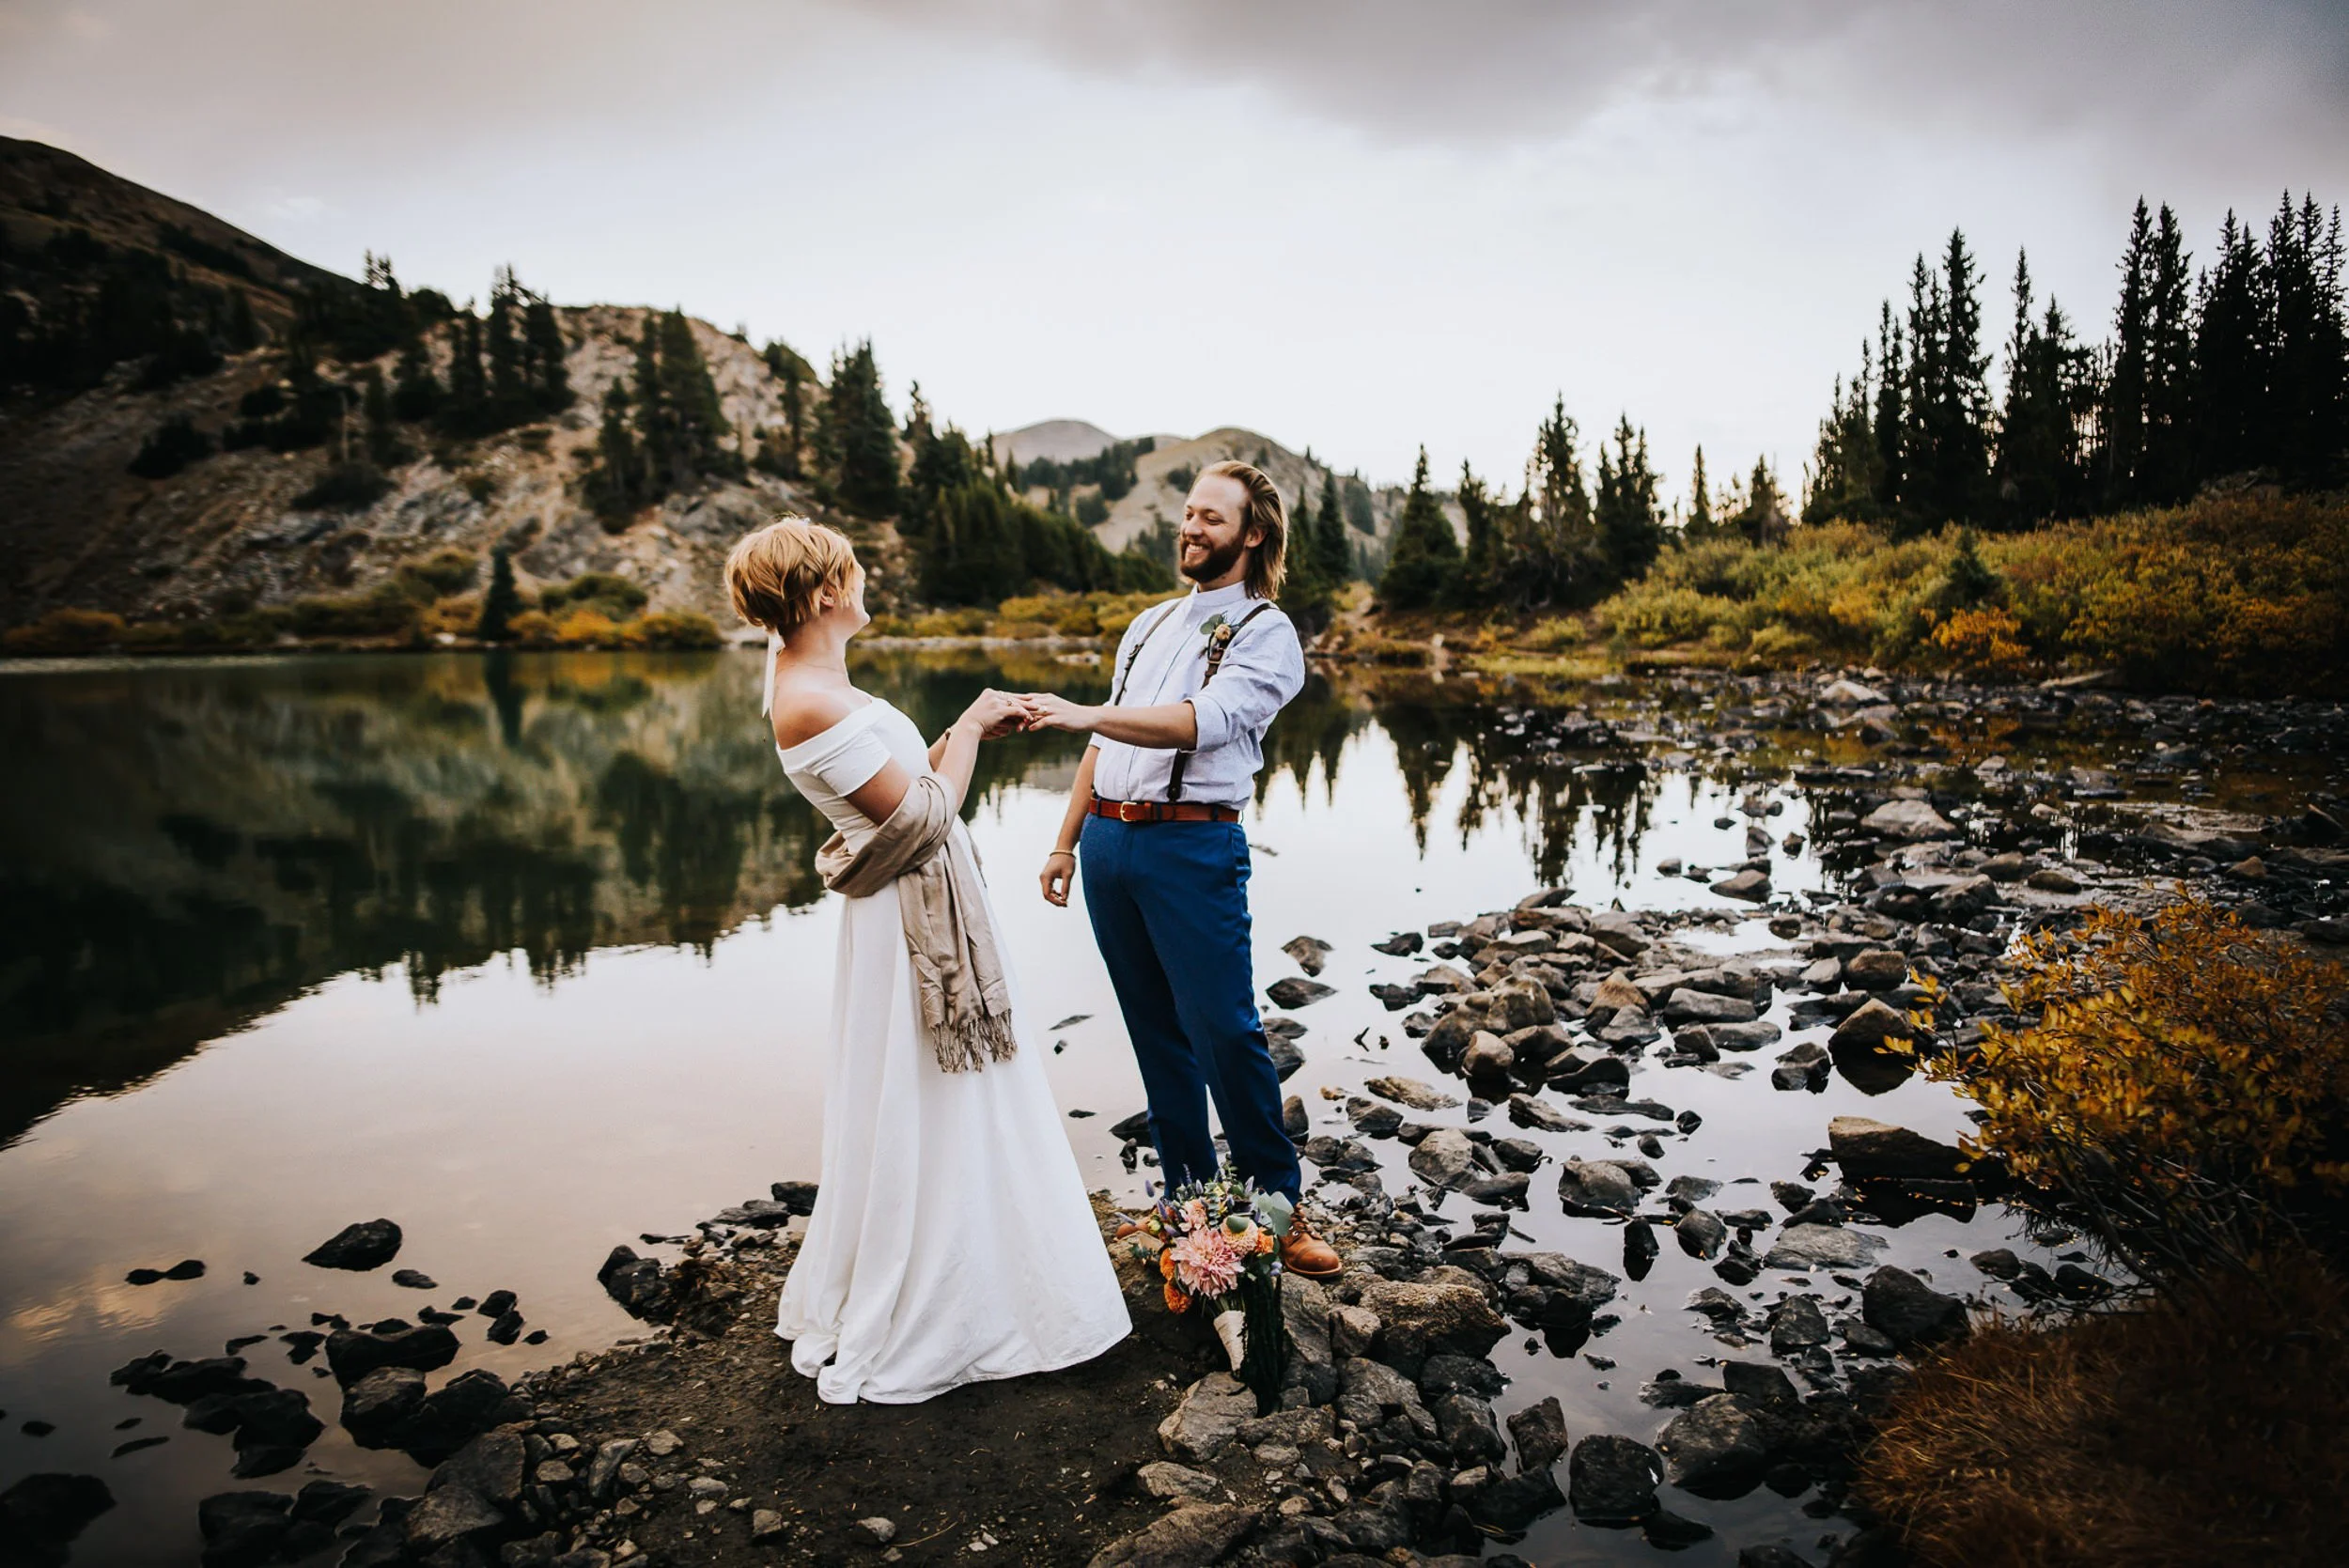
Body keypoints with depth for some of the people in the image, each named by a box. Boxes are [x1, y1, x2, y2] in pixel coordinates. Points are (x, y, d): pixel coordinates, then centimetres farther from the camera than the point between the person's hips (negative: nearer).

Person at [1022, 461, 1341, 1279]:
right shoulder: (1148, 624, 20)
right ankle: (1191, 1204, 21)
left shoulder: (1267, 634, -1)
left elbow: (1201, 721, -19)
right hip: (1108, 840, 6)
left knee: (1224, 1031, -7)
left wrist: (1084, 713, -29)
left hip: (1193, 845, -6)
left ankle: (1278, 1208, 9)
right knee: (1155, 1034, 10)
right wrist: (1066, 842, 17)